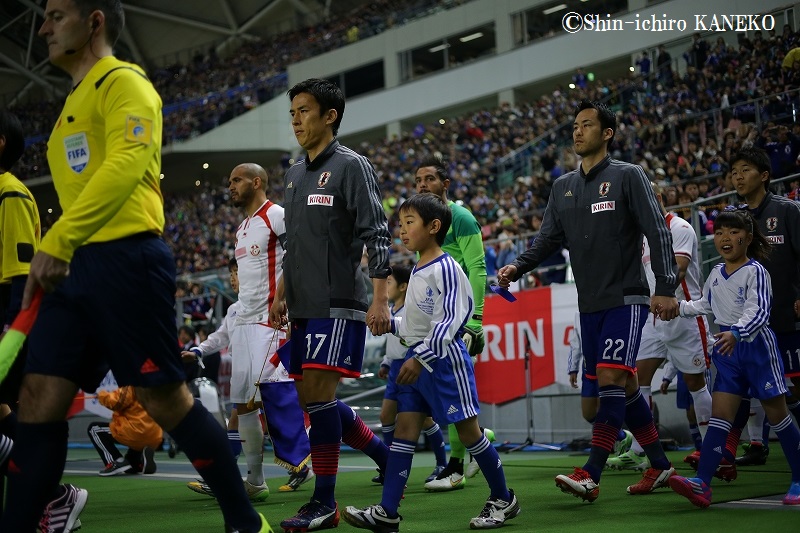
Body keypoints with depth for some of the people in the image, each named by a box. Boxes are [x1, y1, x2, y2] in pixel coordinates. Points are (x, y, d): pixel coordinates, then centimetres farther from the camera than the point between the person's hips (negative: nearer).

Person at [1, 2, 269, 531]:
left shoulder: (123, 81, -5)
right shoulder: (76, 100, 23)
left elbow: (127, 163, -21)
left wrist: (57, 242, -27)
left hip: (125, 259, -8)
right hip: (75, 267, 8)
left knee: (164, 398, -4)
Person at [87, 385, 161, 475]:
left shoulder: (129, 389, -10)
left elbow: (113, 402, -19)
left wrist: (102, 395, 1)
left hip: (134, 433, -8)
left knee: (93, 429, 7)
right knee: (131, 466, 33)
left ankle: (117, 462, -10)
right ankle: (144, 459, -4)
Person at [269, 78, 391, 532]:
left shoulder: (352, 166, -6)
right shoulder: (295, 174, 17)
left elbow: (378, 233, -12)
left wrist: (381, 298, -20)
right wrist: (281, 295, 22)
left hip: (339, 304, -8)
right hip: (304, 307, 8)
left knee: (318, 394, -13)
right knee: (314, 399, 7)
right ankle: (387, 455, 24)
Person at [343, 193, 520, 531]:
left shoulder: (445, 268, -13)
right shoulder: (417, 272, 15)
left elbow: (447, 321, -20)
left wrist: (420, 357, -23)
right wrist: (391, 323, 6)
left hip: (444, 358, -9)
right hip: (418, 359, 9)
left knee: (468, 428, -1)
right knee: (404, 427, 0)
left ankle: (503, 498, 15)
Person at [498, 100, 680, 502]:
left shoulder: (628, 176, -4)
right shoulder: (563, 187, 13)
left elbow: (657, 231, -10)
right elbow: (548, 239, 13)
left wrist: (666, 288, -18)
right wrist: (517, 268, -5)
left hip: (625, 299, -6)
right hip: (589, 303, 6)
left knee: (611, 379, -16)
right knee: (624, 386, 9)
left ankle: (591, 476, -20)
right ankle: (659, 466, 21)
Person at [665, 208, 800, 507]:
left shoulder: (755, 272, -12)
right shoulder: (716, 273, 9)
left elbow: (759, 311, -24)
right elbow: (705, 304, 26)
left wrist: (737, 333, -38)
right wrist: (679, 308, 13)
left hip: (756, 345, -6)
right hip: (728, 351, 6)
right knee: (720, 414, -4)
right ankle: (702, 484, -15)